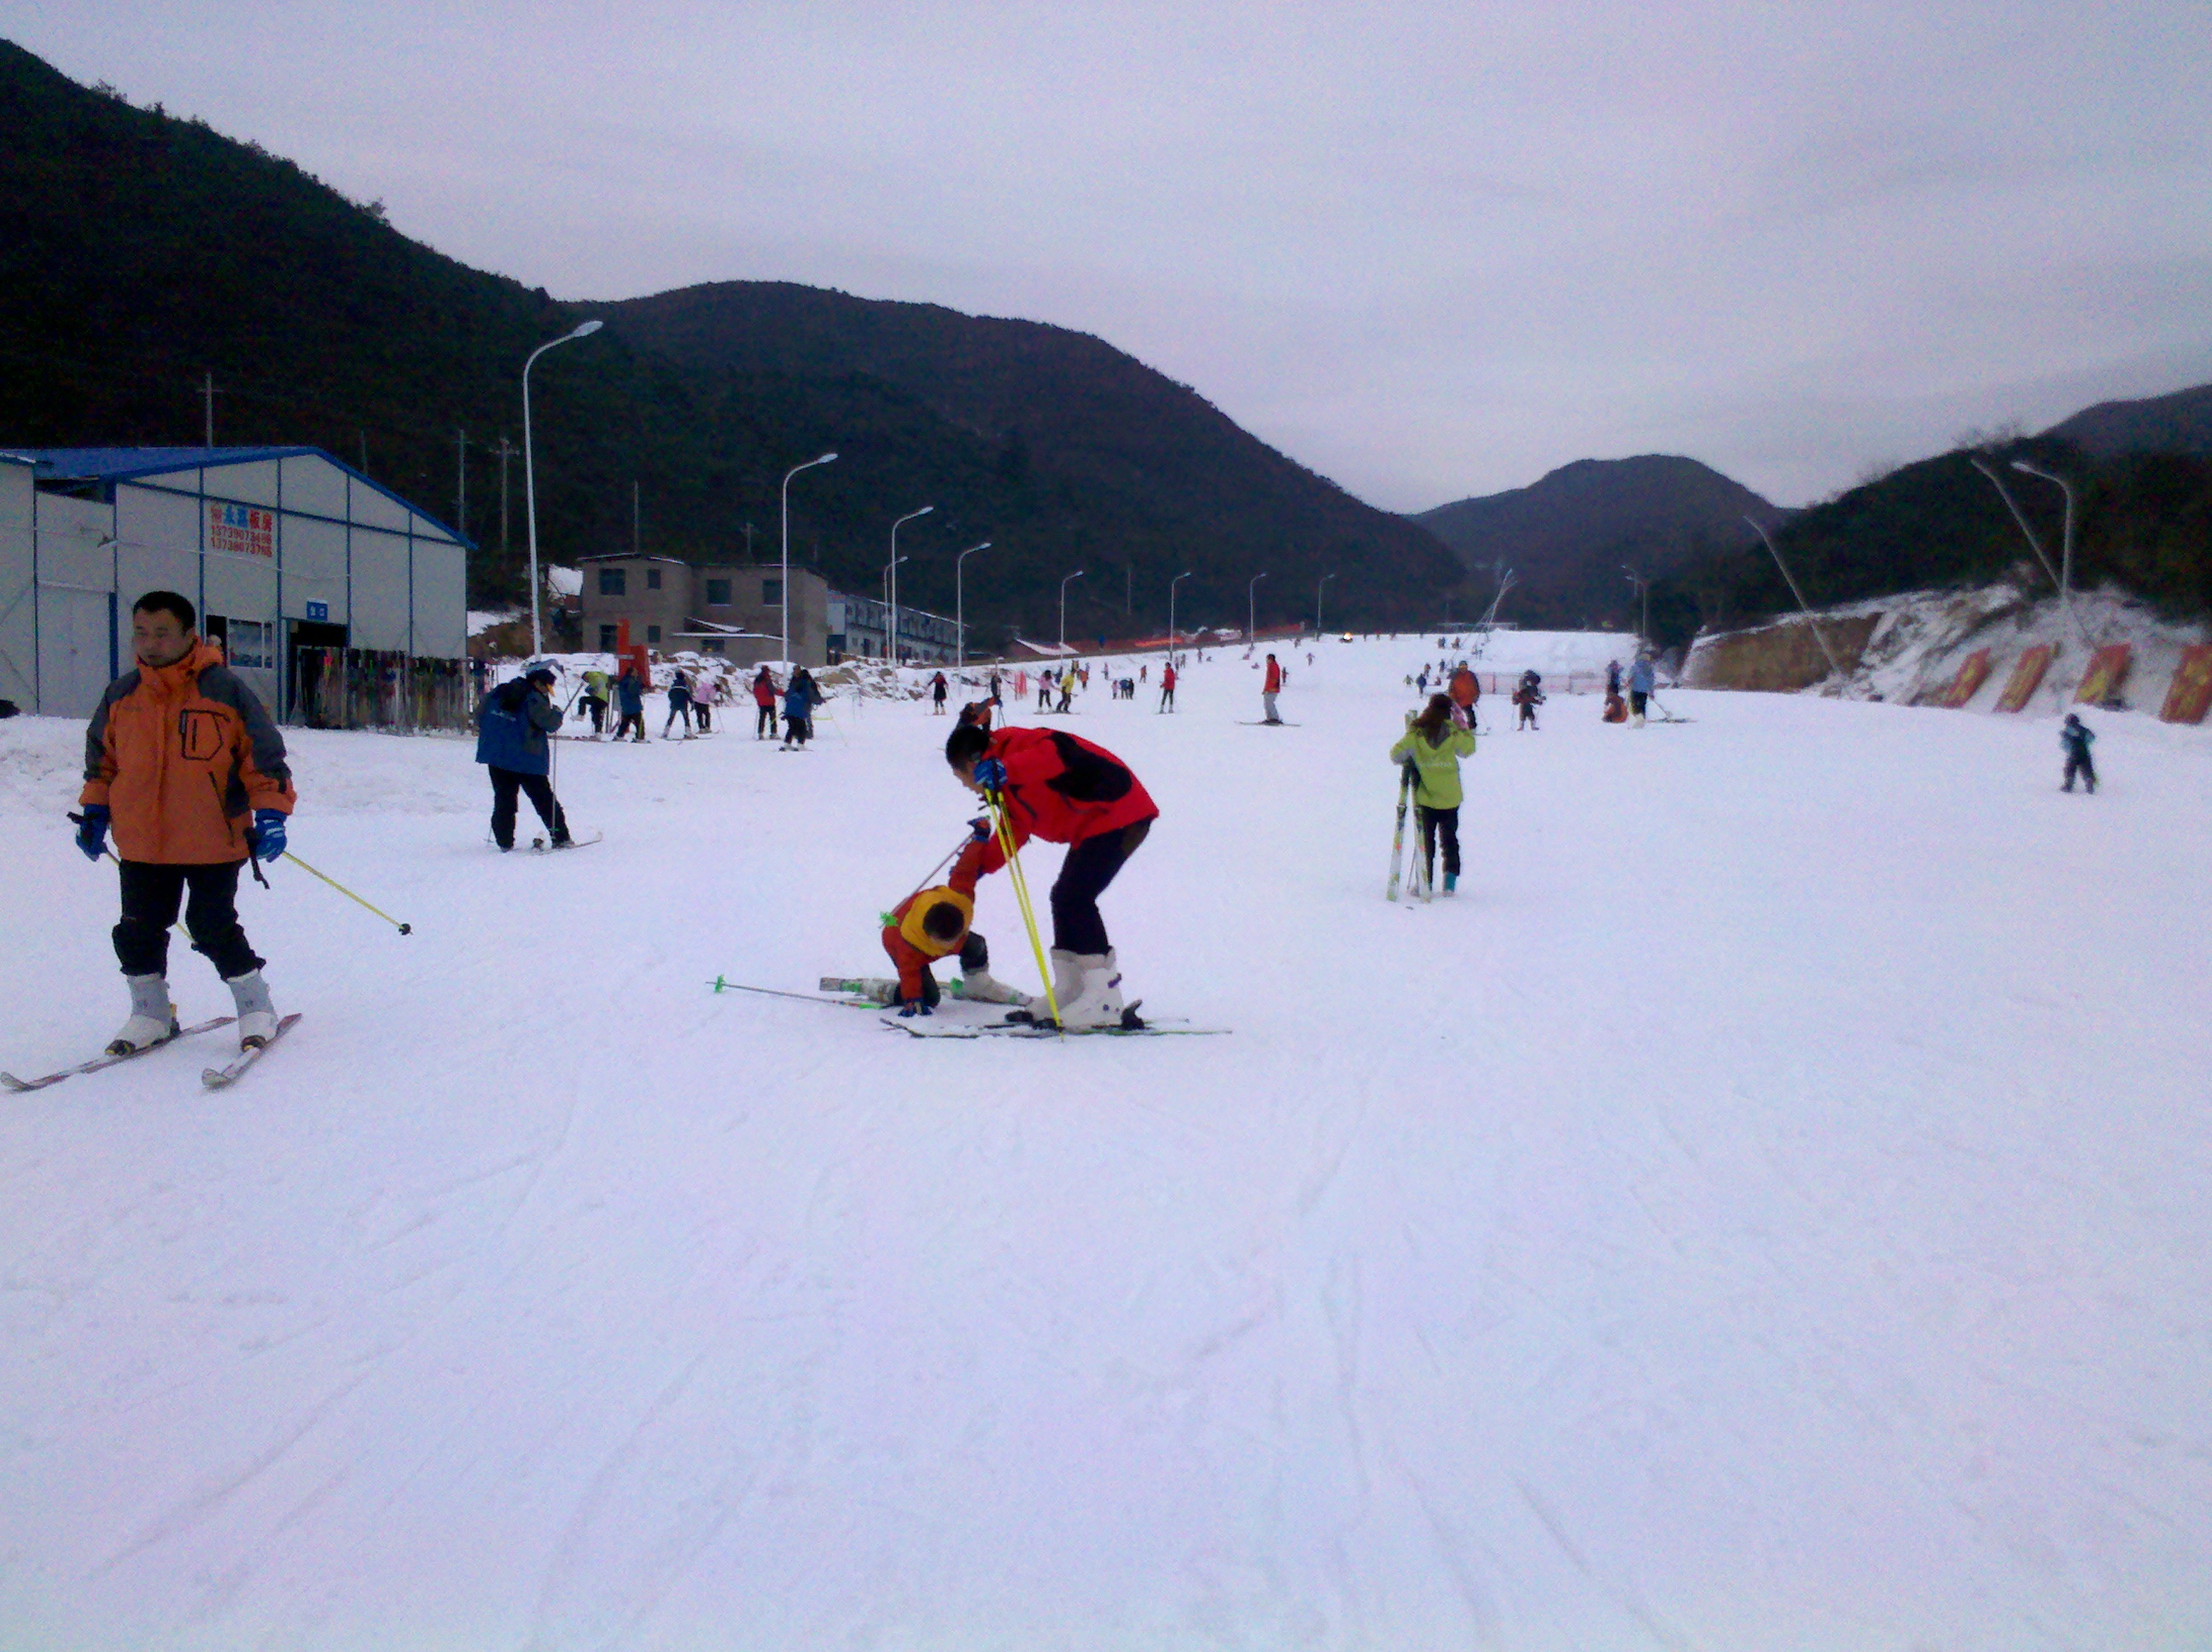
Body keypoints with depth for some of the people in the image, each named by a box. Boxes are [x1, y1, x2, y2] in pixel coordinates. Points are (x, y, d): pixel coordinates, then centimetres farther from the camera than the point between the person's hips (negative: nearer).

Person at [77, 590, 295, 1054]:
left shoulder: (226, 691, -8)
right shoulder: (120, 696, 5)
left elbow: (265, 758, -5)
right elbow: (101, 758, 21)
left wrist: (270, 814, -13)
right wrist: (94, 811, 16)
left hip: (213, 841, -5)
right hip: (141, 843, 5)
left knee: (214, 929, -4)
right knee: (138, 932, 10)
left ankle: (255, 1006, 14)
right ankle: (150, 1013, 28)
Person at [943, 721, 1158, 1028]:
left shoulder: (1016, 745, -14)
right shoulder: (1007, 785, 19)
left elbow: (1059, 752, -33)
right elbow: (1013, 832, 28)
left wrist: (1005, 770, -41)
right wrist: (978, 865, 26)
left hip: (1119, 814, -11)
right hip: (1094, 827, 11)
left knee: (1072, 897, -16)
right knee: (1066, 897, 12)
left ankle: (1105, 999, -16)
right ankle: (1071, 992, 16)